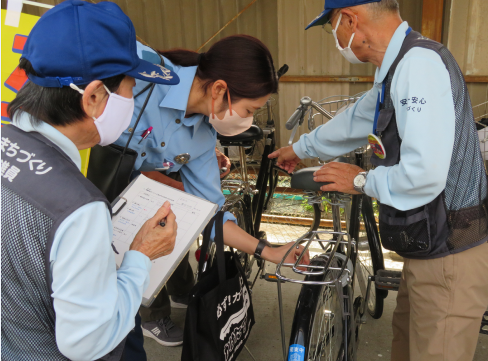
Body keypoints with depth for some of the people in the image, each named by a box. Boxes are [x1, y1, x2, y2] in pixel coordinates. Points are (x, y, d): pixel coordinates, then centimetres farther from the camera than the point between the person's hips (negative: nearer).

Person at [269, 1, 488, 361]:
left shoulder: (420, 63, -23)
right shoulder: (398, 68, 10)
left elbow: (424, 174, -32)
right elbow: (354, 121, 26)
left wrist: (361, 180, -12)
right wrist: (301, 148, 39)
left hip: (449, 259, -10)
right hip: (429, 249, 10)